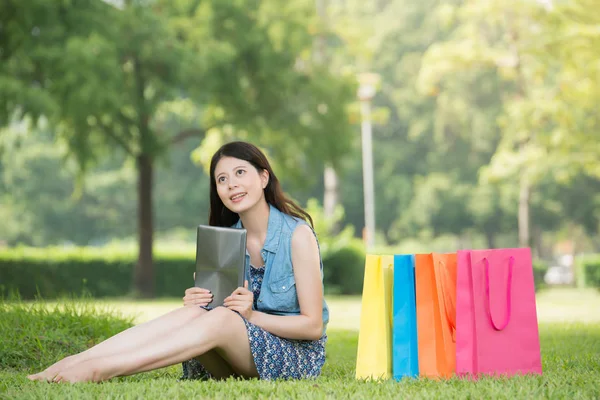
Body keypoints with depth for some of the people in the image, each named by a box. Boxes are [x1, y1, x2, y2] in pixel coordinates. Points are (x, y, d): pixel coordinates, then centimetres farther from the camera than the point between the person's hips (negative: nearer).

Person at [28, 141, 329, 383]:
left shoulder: (298, 235, -11)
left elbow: (313, 325, -12)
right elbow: (226, 307, 9)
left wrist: (252, 315, -25)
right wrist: (199, 300, -13)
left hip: (298, 354, -5)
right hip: (240, 359, 5)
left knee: (220, 319, -32)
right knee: (194, 311, -25)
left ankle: (99, 369, -40)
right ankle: (74, 362, -36)